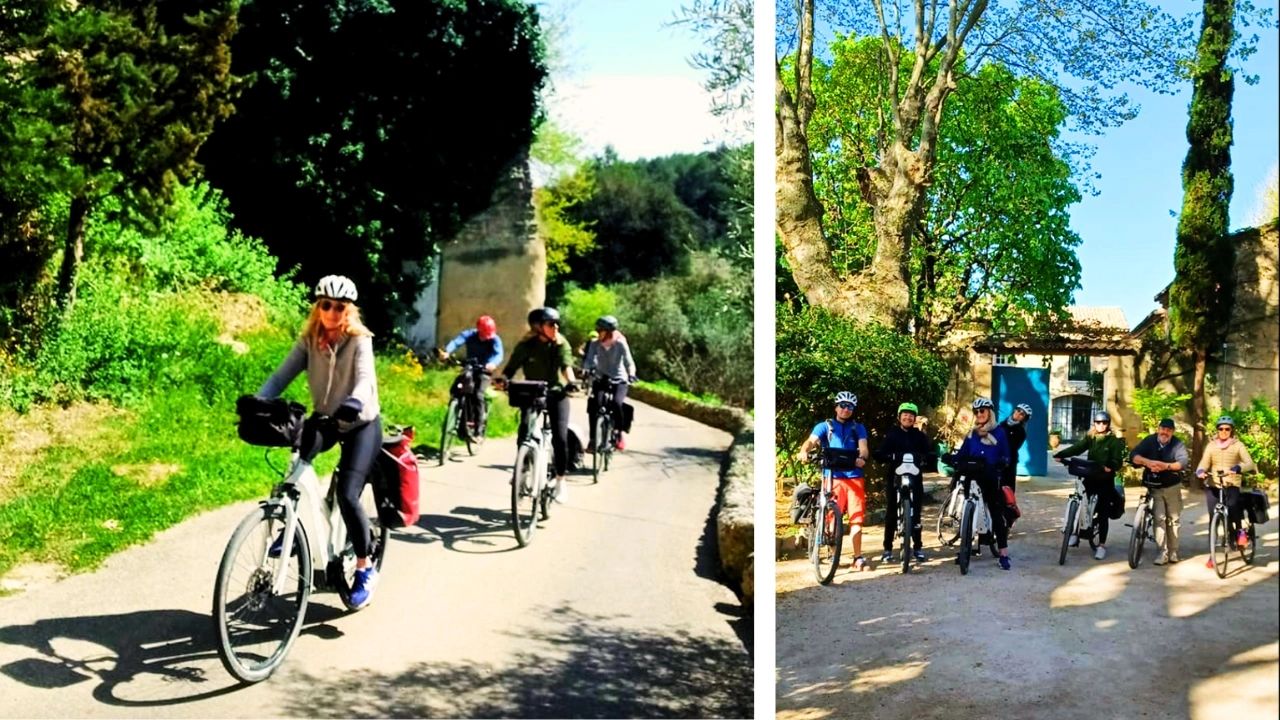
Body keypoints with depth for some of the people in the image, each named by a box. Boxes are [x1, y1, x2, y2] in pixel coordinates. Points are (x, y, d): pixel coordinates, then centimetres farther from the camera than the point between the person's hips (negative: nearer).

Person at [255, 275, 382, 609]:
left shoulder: (359, 341, -15)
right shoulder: (309, 341, -4)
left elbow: (365, 380, -31)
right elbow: (281, 375, -13)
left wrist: (354, 404, -54)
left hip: (362, 423, -3)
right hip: (326, 419, 4)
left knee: (347, 494, -18)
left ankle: (365, 569, 0)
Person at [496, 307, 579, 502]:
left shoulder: (561, 344, -7)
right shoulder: (526, 346, -8)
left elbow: (566, 365, -22)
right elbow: (512, 367, -13)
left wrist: (571, 381, -42)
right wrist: (503, 379, -35)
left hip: (556, 394, -1)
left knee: (560, 438, -13)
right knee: (523, 436, -11)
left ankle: (560, 481, 3)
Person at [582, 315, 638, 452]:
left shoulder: (620, 344, -11)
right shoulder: (595, 344, -5)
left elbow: (629, 362, -18)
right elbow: (589, 360, -17)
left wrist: (631, 374, -38)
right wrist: (586, 371, -39)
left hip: (618, 380, -2)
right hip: (600, 380, 2)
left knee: (616, 403, -29)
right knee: (592, 404, -21)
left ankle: (621, 433, -9)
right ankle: (593, 438, -11)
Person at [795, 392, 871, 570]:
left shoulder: (858, 428, 14)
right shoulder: (825, 427, 9)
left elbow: (863, 447, -1)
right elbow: (811, 441, -7)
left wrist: (862, 458, -25)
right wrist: (803, 451, -30)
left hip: (854, 477, 1)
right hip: (833, 477, -1)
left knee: (856, 518, -1)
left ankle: (858, 557, 8)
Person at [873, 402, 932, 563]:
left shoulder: (920, 436, 10)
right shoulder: (891, 434, 4)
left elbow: (928, 454, 1)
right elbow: (879, 454, -6)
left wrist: (923, 459, -20)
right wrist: (891, 457, -24)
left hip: (915, 478, 2)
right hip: (894, 477, -1)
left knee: (916, 513, 4)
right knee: (891, 513, 1)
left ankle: (917, 548, 13)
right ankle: (888, 549, 7)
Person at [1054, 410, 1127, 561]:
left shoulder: (1114, 441, -3)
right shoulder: (1090, 437, 7)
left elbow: (1118, 460, -14)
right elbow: (1077, 448, -8)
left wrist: (1110, 467, -38)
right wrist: (1060, 454, -26)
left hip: (1105, 480, -3)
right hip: (1090, 477, 3)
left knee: (1103, 512, -2)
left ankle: (1102, 545, 4)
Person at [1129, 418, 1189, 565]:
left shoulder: (1178, 444, -7)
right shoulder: (1149, 441, -5)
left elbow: (1183, 462, -23)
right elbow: (1133, 456, -16)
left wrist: (1166, 466, -41)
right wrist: (1147, 462, -36)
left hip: (1172, 487, 1)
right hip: (1154, 487, 0)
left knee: (1173, 519, 8)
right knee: (1159, 518, -9)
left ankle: (1173, 552, 19)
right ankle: (1162, 553, -7)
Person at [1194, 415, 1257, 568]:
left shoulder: (1238, 445, 1)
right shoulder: (1211, 445, 7)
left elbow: (1250, 463, -12)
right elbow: (1204, 463, 0)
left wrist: (1238, 468, -33)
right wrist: (1200, 471, -24)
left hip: (1231, 485, -2)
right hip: (1212, 485, 2)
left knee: (1232, 506, -29)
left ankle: (1239, 530, 3)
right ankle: (1212, 554, 8)